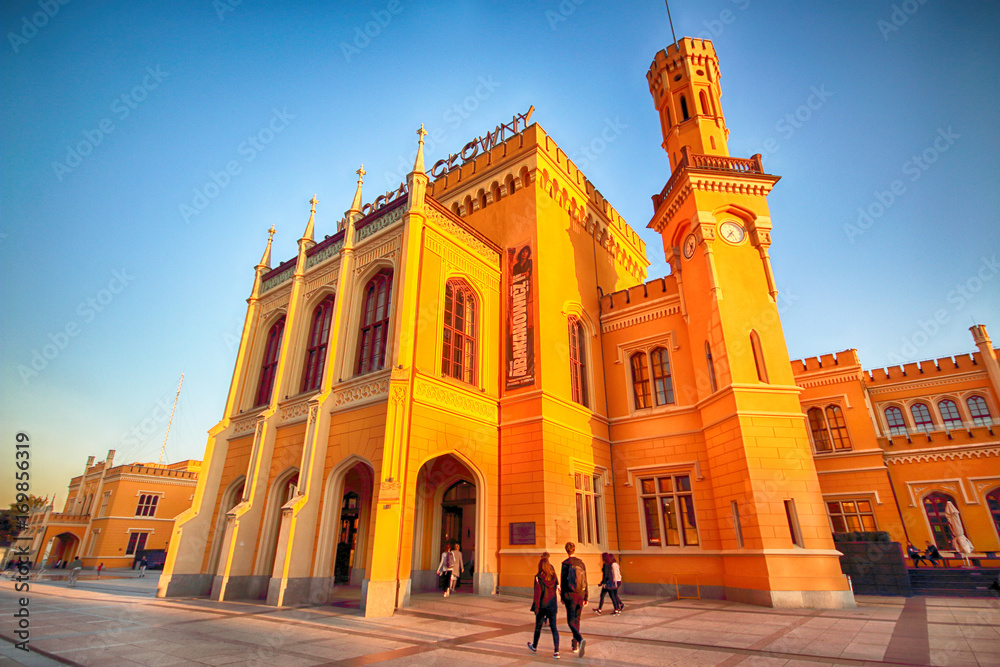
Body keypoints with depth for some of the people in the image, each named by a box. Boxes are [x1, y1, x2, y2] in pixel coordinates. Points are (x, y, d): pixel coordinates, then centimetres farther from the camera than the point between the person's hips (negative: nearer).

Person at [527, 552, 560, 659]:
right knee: (554, 627, 5)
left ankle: (534, 646, 33)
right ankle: (556, 651, -5)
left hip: (542, 605, -3)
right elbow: (556, 589, 9)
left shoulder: (538, 577, -13)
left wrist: (536, 607, -10)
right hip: (552, 605, 3)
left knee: (538, 626, 15)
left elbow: (537, 593, -15)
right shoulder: (554, 577, -1)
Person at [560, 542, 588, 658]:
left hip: (570, 595, -5)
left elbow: (563, 581, -8)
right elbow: (585, 582, 7)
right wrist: (585, 598, 14)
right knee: (577, 619, 16)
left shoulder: (566, 563, -8)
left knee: (571, 621, -2)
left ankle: (581, 639, -26)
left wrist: (562, 597, 0)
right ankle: (575, 646, 22)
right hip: (580, 595, 5)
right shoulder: (581, 563, 5)